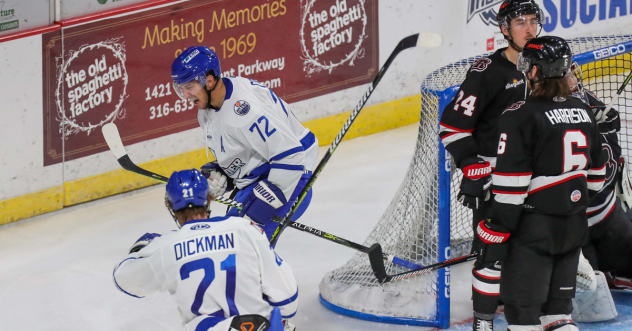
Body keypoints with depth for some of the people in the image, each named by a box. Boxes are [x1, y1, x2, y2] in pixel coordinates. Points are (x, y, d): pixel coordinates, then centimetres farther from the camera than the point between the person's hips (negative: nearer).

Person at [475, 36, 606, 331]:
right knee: (557, 304, 17)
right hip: (574, 226, 7)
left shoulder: (521, 116, -15)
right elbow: (596, 172, 17)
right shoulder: (582, 111, 8)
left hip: (535, 226, -7)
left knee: (522, 306, -3)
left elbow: (512, 184, -17)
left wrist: (496, 231, -13)